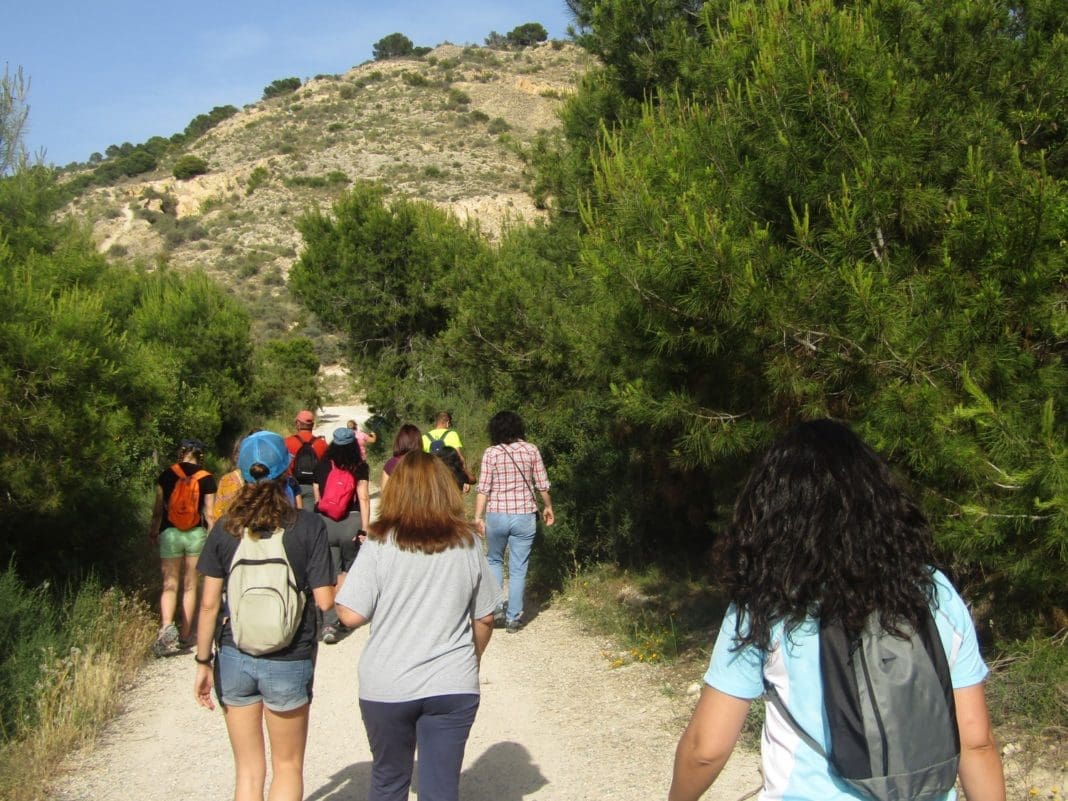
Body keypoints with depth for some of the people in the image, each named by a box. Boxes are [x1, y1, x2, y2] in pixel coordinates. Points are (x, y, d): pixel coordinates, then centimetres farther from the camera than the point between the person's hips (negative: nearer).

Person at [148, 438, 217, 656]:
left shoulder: (166, 475, -1)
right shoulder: (206, 478, -3)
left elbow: (158, 508, 2)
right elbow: (210, 514, -4)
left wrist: (152, 531, 17)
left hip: (170, 533, 0)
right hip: (196, 534, 0)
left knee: (169, 584, 3)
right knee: (190, 585, 11)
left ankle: (167, 626, -21)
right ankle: (185, 635, 17)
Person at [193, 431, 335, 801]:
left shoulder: (225, 529, -4)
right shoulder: (309, 526, -11)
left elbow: (209, 604, -3)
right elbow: (325, 601, -13)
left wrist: (203, 663, 6)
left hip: (235, 659, 2)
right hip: (290, 662, -2)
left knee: (248, 770, 17)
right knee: (287, 767, 18)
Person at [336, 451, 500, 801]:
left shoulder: (379, 545, -10)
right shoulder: (467, 544, -2)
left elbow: (351, 615, -11)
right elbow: (485, 617, 6)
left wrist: (340, 589, 10)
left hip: (386, 688, -1)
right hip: (453, 686, 1)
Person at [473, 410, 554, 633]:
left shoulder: (491, 453, -4)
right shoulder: (531, 450, -1)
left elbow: (483, 488, -9)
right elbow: (542, 484, 3)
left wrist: (478, 517, -6)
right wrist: (548, 507, 17)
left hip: (496, 515, 0)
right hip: (524, 515, 0)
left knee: (494, 560, 21)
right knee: (518, 569, 8)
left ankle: (494, 609, 15)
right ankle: (513, 617, 11)